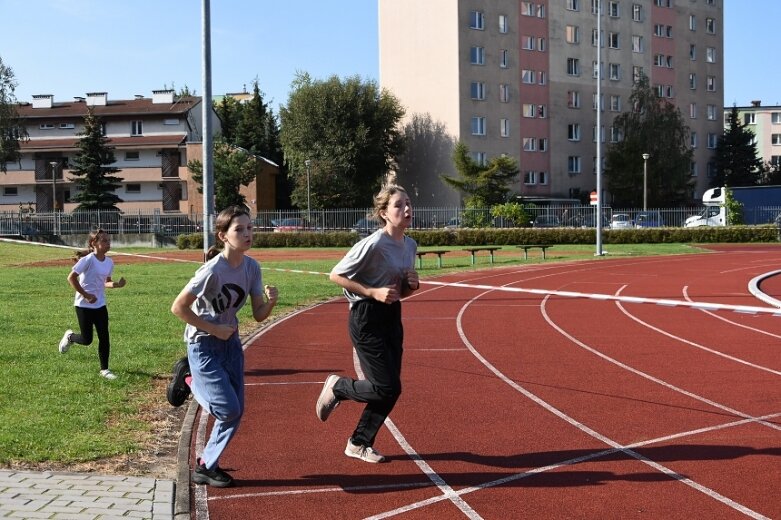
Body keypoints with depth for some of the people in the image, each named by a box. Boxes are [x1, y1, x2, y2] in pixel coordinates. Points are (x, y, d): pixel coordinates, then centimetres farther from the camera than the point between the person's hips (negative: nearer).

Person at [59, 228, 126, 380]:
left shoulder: (109, 262, 2)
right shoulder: (88, 260, -18)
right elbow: (71, 278, -16)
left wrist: (117, 284, -7)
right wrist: (86, 295, -18)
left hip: (100, 305, 6)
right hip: (84, 305, -6)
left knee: (104, 338, 3)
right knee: (86, 339, 1)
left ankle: (104, 369, 13)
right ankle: (70, 336, 34)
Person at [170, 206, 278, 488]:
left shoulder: (252, 267, -5)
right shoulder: (213, 270, -25)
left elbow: (259, 315, 0)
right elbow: (178, 307, -21)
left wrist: (270, 301, -21)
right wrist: (214, 329, -19)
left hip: (230, 342, 7)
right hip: (203, 345, -7)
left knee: (236, 411, 7)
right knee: (228, 409, -9)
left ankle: (207, 466, 25)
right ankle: (191, 382, 19)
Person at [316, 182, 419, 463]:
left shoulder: (410, 245, 5)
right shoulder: (374, 244, -19)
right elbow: (335, 275, -15)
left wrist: (412, 284, -6)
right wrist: (373, 292, -20)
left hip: (392, 317, 8)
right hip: (366, 319, -8)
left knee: (389, 390, 9)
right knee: (388, 387, -8)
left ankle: (359, 444, 24)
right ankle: (337, 387, 18)